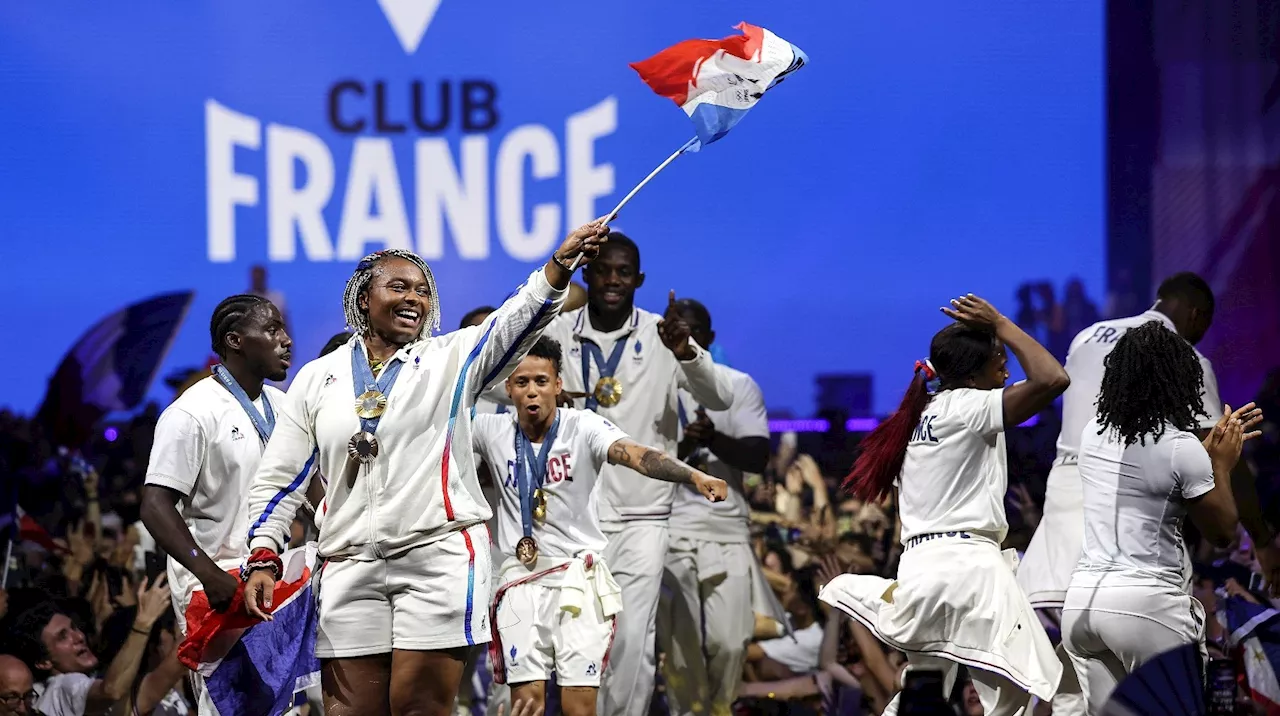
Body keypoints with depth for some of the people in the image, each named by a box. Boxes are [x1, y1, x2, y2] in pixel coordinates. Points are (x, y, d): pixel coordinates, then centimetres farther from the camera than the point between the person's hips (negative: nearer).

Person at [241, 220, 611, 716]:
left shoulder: (452, 359, 7)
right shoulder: (317, 378, 13)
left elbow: (520, 317, -10)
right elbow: (279, 479, 14)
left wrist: (560, 265, -28)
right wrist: (263, 558, 3)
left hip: (441, 556, -2)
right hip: (349, 565, 2)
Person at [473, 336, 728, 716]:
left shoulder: (583, 427, -8)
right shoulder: (493, 431, 2)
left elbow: (634, 454, -25)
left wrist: (693, 475, -41)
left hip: (578, 576, -2)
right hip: (520, 580, 2)